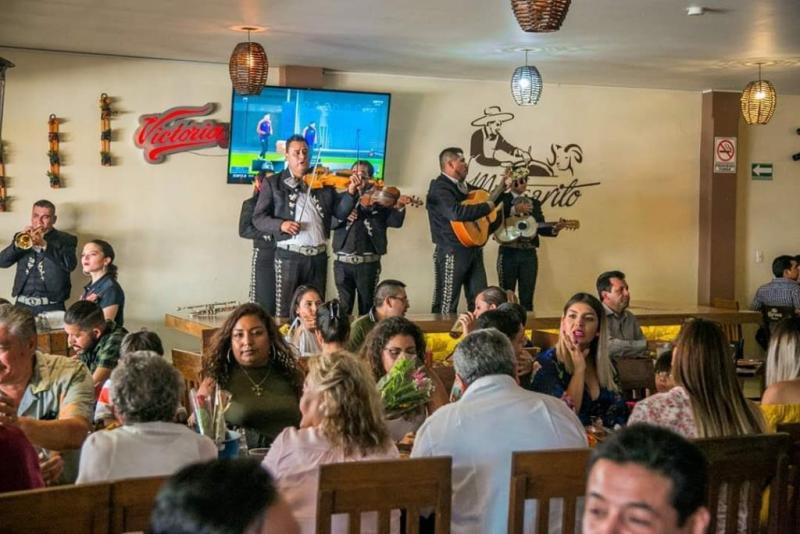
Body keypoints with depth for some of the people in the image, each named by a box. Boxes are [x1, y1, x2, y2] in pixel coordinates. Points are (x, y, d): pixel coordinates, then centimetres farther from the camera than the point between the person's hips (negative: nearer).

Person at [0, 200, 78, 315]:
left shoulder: (66, 239, 3)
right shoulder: (21, 236, 14)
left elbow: (70, 265, -15)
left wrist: (44, 244, -23)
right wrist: (18, 243, -13)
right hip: (23, 304, 3)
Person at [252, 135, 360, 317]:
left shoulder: (322, 183, 9)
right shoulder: (273, 183, 3)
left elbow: (341, 213, 5)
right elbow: (258, 219, -1)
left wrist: (350, 192, -13)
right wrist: (280, 225, -19)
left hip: (318, 256, 3)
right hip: (289, 256, -3)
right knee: (284, 311, 0)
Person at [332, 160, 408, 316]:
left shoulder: (378, 199, 6)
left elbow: (395, 222, -4)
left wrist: (399, 207, -23)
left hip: (368, 263, -1)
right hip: (343, 262, 1)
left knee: (367, 307, 5)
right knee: (343, 308, 5)